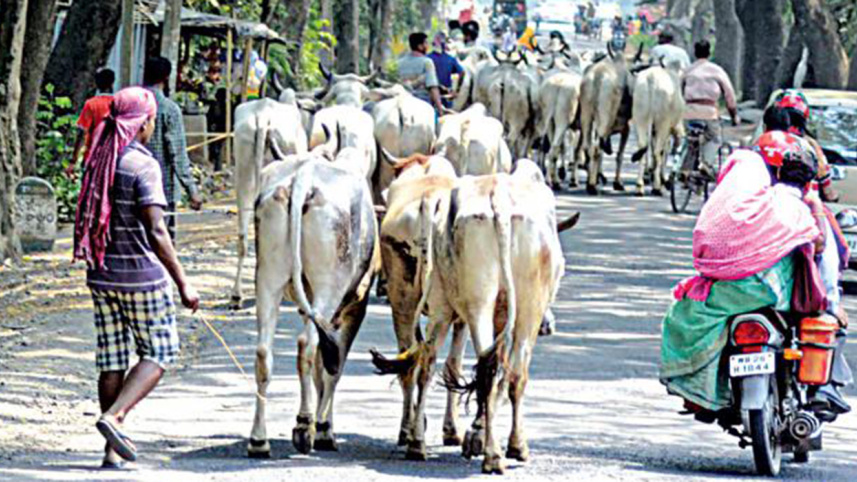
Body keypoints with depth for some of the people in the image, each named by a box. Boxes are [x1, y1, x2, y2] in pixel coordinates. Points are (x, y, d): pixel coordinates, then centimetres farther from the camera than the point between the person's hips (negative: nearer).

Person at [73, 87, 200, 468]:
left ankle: (113, 451, 10)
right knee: (159, 352, 8)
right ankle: (113, 417, -11)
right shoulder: (143, 165, -15)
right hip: (142, 276, -6)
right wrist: (183, 284, -15)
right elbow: (156, 233, -19)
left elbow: (86, 223, 11)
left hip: (102, 275, 6)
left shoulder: (97, 161, 5)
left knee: (111, 358, 9)